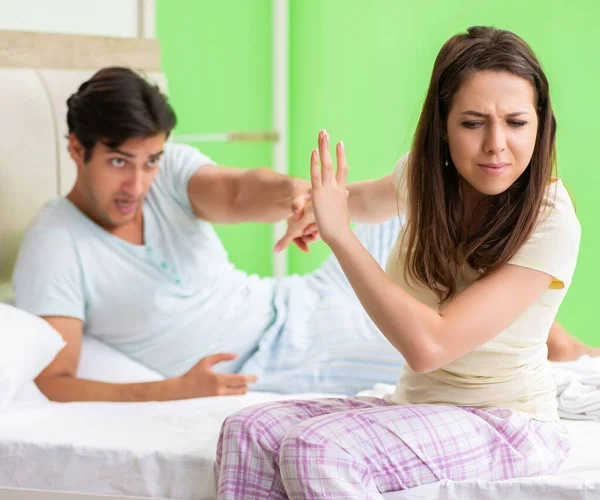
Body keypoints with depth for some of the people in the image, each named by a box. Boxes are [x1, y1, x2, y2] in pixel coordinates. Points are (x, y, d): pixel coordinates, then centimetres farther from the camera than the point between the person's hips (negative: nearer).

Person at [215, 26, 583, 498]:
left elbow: (428, 345, -29)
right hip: (416, 403, 7)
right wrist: (319, 205, 12)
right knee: (248, 431, -17)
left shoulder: (551, 223, -22)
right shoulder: (423, 173, -1)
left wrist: (338, 232, -24)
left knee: (317, 451, -30)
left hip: (504, 423, -7)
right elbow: (372, 201, 29)